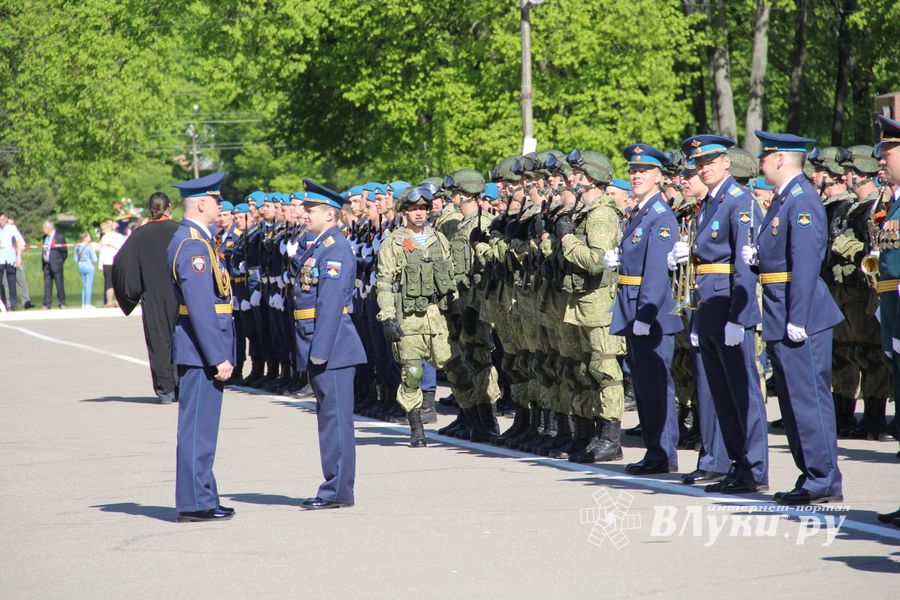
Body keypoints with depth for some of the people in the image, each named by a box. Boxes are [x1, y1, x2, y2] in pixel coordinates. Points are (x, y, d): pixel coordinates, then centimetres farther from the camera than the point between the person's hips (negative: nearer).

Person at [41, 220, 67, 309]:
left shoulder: (59, 237, -8)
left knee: (59, 284, -1)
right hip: (46, 265, 6)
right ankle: (46, 304, 6)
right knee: (47, 285, 4)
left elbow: (64, 252, -6)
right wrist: (43, 263, 11)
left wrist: (59, 261, -1)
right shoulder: (45, 237, 13)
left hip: (56, 265, -6)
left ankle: (62, 303, 7)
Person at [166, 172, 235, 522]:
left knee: (200, 427, 13)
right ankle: (194, 504, -3)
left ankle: (201, 500, 18)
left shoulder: (194, 240, 17)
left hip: (202, 352, 10)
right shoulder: (193, 245, -16)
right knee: (198, 427, -6)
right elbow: (200, 308, -21)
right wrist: (219, 358, -21)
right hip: (201, 349, -10)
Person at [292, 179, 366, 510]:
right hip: (319, 347, 10)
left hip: (331, 346, -10)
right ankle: (335, 486, 19)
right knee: (329, 416, 13)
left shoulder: (336, 250, -14)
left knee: (336, 417, -6)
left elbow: (331, 304, -20)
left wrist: (319, 351, -22)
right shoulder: (317, 248, 17)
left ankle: (339, 491, -4)